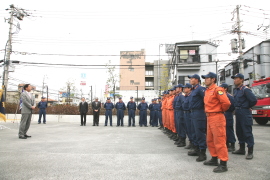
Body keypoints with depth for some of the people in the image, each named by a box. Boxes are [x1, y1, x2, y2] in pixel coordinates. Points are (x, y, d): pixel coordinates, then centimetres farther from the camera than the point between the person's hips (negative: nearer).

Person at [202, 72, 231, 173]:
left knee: (219, 141, -3)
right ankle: (214, 159, 32)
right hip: (209, 117, 10)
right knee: (210, 141, 18)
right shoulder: (207, 91, 14)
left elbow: (226, 103, -22)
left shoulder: (217, 90, -14)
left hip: (217, 118, -10)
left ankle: (223, 164, 7)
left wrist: (220, 111, -6)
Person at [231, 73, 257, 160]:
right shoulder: (235, 90, 12)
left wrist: (247, 107, -3)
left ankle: (250, 152, 6)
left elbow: (254, 100, -18)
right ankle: (242, 149, 27)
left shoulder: (245, 89, -13)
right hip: (238, 113, 9)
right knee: (239, 132, 15)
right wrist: (236, 108, 9)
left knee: (247, 132, -2)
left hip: (245, 113, -9)